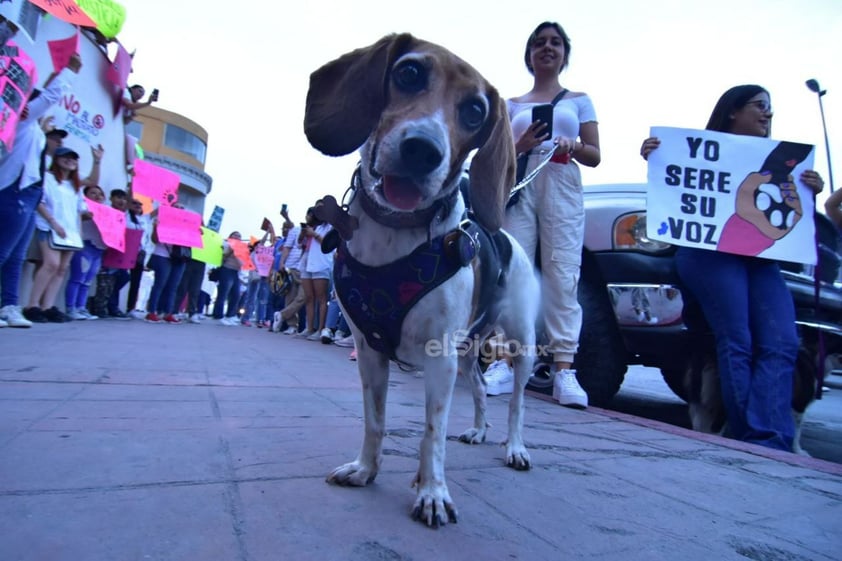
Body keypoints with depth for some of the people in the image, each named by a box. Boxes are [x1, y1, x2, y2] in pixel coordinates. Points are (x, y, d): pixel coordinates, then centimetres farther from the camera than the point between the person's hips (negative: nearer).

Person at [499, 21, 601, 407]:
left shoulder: (579, 100, 20)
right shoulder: (511, 105, 21)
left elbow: (595, 156, 13)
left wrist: (573, 148, -9)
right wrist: (521, 146, -7)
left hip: (563, 190, -1)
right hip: (519, 188, 1)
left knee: (562, 273, -12)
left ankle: (563, 368, -14)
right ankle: (504, 359, -12)